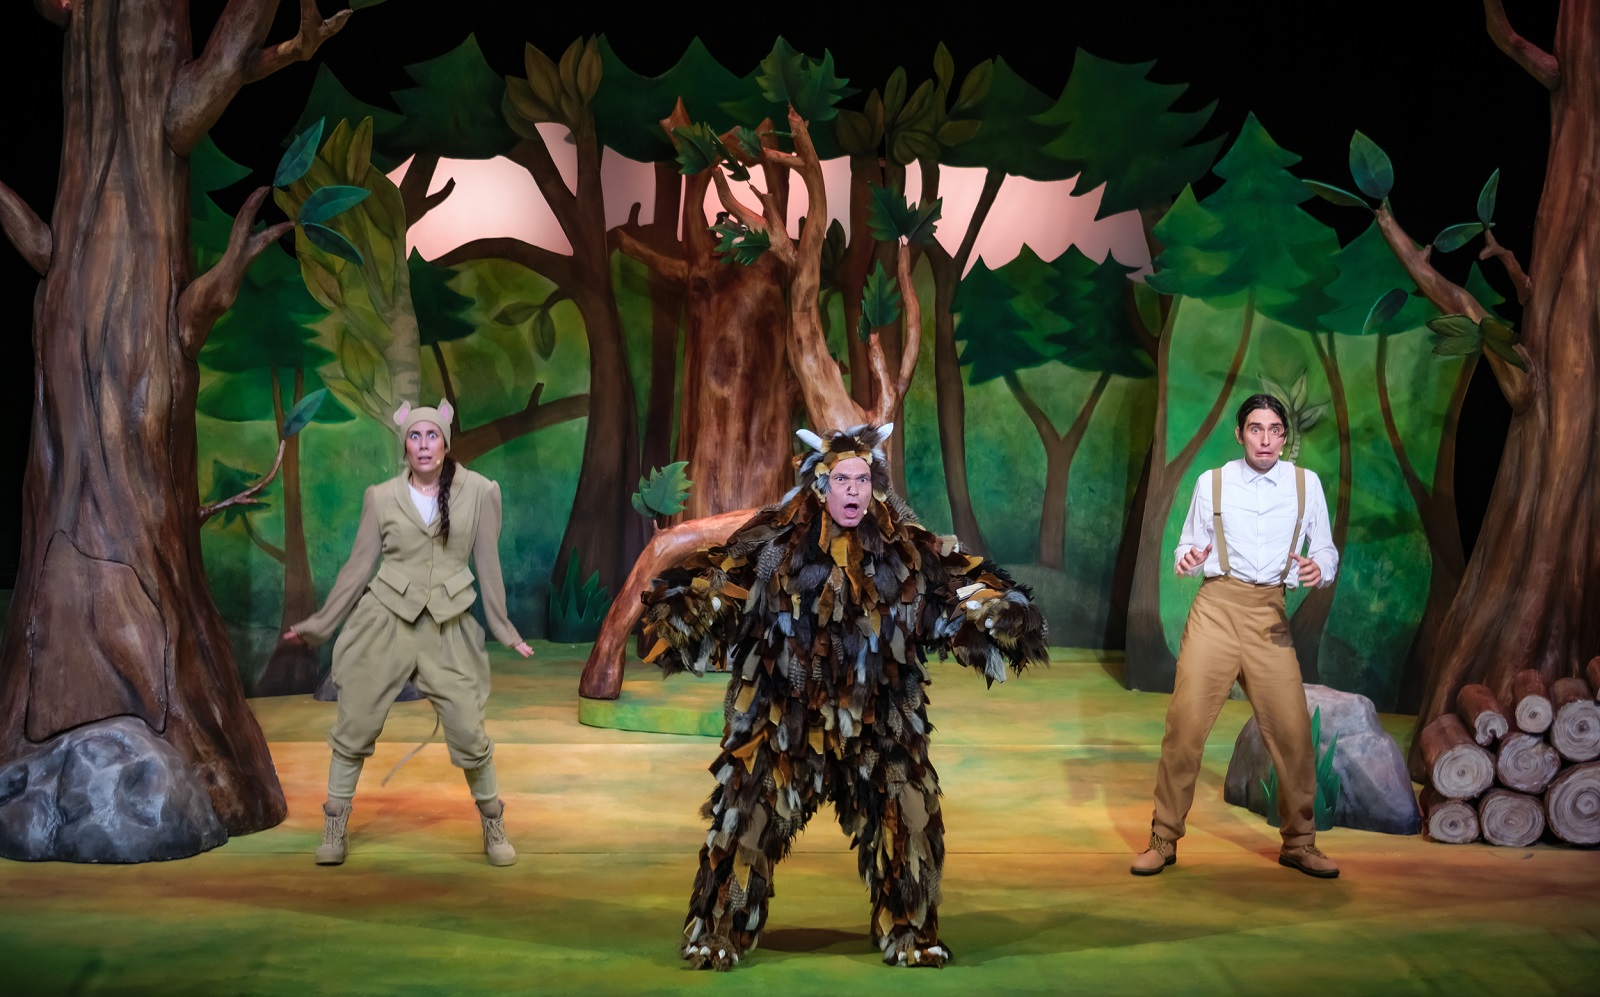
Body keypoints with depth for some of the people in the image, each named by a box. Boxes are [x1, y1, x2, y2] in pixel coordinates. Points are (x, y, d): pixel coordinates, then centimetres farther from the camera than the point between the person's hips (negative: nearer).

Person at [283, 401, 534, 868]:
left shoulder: (480, 492, -2)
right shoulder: (381, 497, 1)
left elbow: (488, 565, 4)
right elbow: (359, 566, 7)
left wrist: (505, 631, 6)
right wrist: (320, 624, 9)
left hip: (447, 630, -1)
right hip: (384, 622, 1)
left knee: (469, 733, -2)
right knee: (355, 727, 2)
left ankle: (493, 825, 18)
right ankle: (335, 827, 16)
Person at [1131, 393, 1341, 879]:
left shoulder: (1305, 483, 9)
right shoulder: (1212, 483, 8)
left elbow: (1326, 551, 12)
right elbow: (1189, 546, 12)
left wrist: (1318, 568, -11)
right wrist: (1188, 559, -12)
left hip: (1270, 615, 1)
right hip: (1216, 607, -1)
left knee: (1292, 730, -3)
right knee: (1185, 723, -8)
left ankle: (1298, 843, 15)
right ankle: (1164, 839, 3)